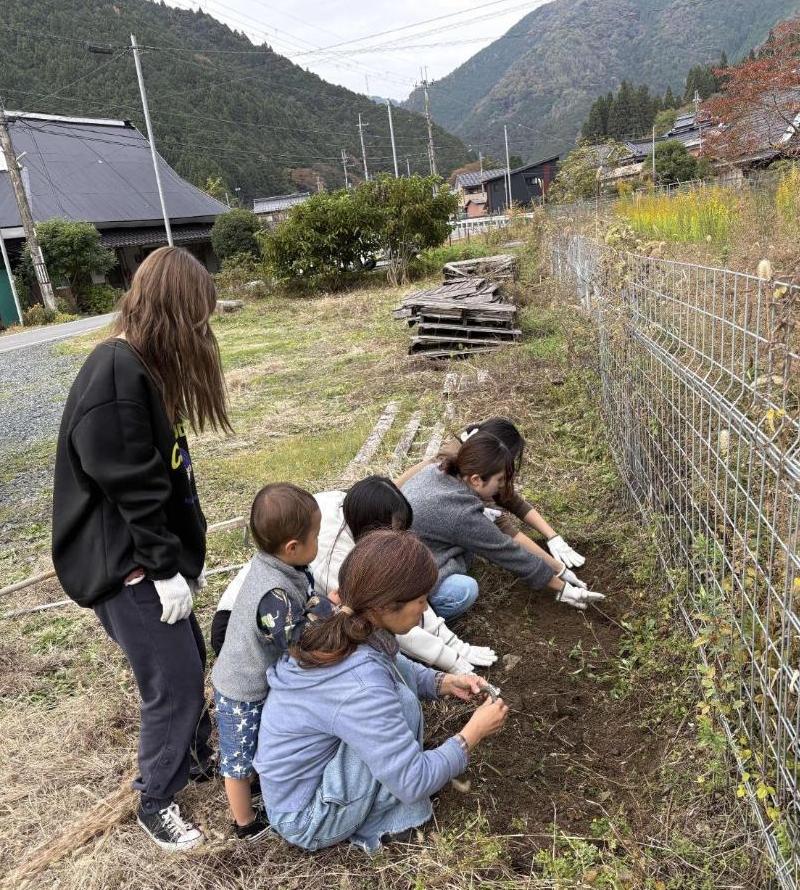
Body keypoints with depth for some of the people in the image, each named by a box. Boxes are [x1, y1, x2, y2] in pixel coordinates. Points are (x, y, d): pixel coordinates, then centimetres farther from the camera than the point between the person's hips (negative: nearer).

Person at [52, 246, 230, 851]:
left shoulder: (139, 368, 8)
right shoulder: (115, 375, -24)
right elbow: (131, 489, -24)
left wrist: (184, 555, 15)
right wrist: (167, 569, -17)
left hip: (153, 555, 9)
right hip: (128, 567, -9)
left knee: (189, 666, 21)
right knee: (174, 684, 3)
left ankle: (197, 758, 44)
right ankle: (156, 804, 26)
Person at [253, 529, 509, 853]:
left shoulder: (340, 628, -11)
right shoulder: (360, 686, -35)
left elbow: (390, 666, 12)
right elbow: (413, 783, -26)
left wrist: (445, 683, -1)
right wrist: (473, 732, -14)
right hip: (306, 821, -7)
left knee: (398, 671, 1)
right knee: (401, 703, -21)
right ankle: (377, 818, 1)